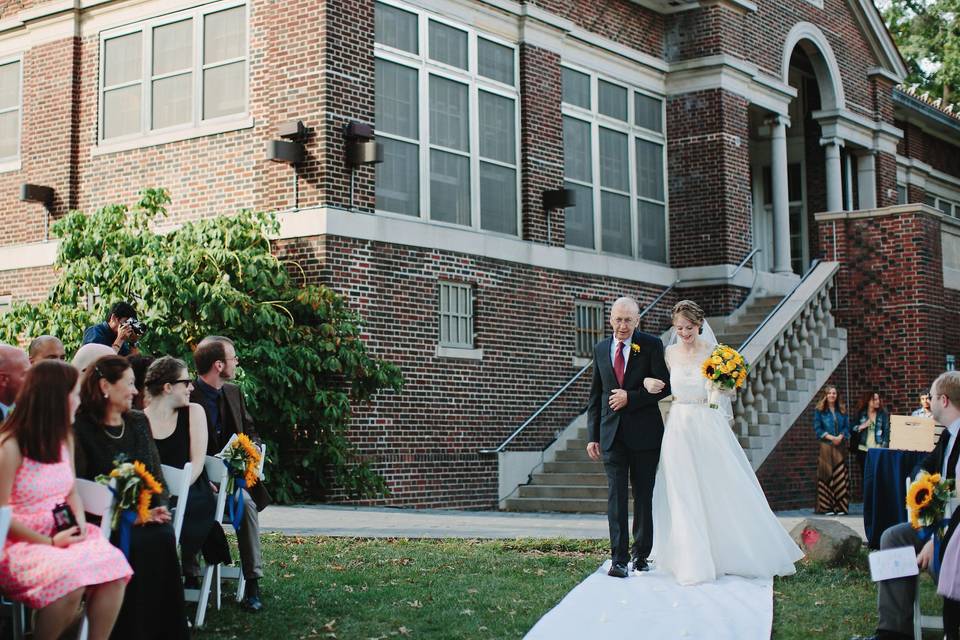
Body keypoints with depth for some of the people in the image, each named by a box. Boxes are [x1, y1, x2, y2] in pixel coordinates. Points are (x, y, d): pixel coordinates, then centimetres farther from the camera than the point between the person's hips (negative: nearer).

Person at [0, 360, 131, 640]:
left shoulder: (64, 438, 10)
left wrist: (79, 521, -4)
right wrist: (48, 542, -17)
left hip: (62, 534, 7)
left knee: (115, 567, -23)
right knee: (71, 578, -34)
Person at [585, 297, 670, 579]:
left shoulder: (652, 345, -1)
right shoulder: (601, 349, 10)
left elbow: (665, 387, -6)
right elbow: (595, 395, 13)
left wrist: (630, 398, -15)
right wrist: (593, 435, 8)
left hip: (645, 433, -2)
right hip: (612, 433, 2)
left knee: (644, 495, 7)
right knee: (616, 495, -4)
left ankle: (641, 554, 19)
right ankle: (619, 559, -4)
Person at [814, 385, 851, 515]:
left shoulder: (841, 411, 13)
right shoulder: (819, 411, 2)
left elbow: (847, 427, 10)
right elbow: (817, 428, -2)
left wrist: (840, 437, -9)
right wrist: (830, 437, -13)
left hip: (840, 446, 3)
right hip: (826, 446, -3)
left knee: (840, 475, 0)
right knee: (827, 475, -5)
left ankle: (840, 506, 3)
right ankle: (827, 507, -2)